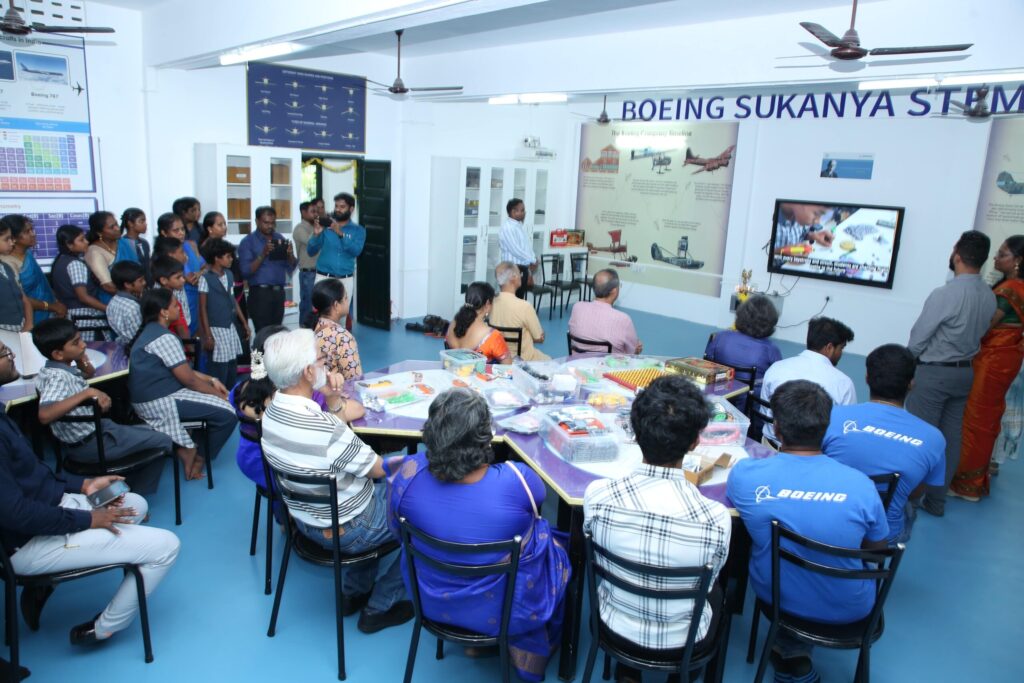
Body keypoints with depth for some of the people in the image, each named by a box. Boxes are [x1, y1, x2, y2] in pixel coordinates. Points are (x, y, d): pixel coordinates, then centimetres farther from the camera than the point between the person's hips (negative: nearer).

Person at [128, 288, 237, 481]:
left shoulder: (150, 331, 13)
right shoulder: (165, 338, -20)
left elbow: (182, 369, 16)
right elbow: (189, 380, -18)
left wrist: (212, 380, 9)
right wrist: (218, 394, -5)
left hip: (154, 395, 11)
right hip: (160, 402, -11)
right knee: (227, 414, -15)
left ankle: (191, 449, 15)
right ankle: (197, 455, 5)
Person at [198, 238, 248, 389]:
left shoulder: (229, 275, 8)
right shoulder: (206, 278, -12)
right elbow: (202, 309, -11)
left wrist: (244, 323, 14)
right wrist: (208, 336, -14)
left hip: (231, 327, 7)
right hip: (216, 329, -7)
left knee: (232, 369, 12)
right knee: (219, 371, -3)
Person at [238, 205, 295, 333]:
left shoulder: (280, 238, 12)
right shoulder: (248, 242, -2)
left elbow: (291, 265, 11)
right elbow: (246, 271, -10)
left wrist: (289, 254, -10)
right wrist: (263, 254, -20)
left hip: (279, 292, 4)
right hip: (260, 293, -4)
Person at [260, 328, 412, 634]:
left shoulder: (272, 413, -8)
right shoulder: (327, 429, -35)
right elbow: (379, 468, -20)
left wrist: (333, 403, -10)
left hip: (305, 518, 8)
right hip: (345, 531, -8)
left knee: (378, 488, 30)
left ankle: (355, 591, 34)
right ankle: (380, 607, 17)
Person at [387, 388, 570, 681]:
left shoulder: (408, 473, -24)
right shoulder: (515, 480, -31)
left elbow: (397, 528, -3)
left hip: (433, 603, 4)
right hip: (506, 611, -3)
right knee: (558, 548, 26)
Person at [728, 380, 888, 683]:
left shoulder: (744, 473, -22)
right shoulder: (860, 484, -23)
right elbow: (877, 548, -5)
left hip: (775, 596, 1)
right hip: (847, 609, 0)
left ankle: (790, 653, 30)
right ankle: (794, 653, 33)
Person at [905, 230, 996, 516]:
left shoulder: (945, 295, -21)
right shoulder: (989, 297, 0)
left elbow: (918, 337, -14)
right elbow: (980, 333, 9)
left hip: (933, 374, -7)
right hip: (965, 372, 7)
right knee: (951, 438, 12)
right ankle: (936, 500, 23)